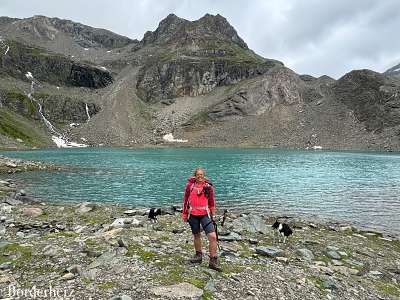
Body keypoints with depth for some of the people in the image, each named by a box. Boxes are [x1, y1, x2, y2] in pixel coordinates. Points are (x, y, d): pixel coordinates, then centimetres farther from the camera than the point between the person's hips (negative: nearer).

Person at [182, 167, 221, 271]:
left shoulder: (208, 186, -1)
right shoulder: (190, 185, 0)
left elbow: (212, 202, 6)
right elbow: (185, 199, 7)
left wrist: (213, 215, 7)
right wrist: (184, 213, 8)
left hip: (205, 214, -1)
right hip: (193, 215, 1)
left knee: (213, 236, -12)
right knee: (196, 235, 17)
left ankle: (213, 261, 0)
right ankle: (198, 255, 37)